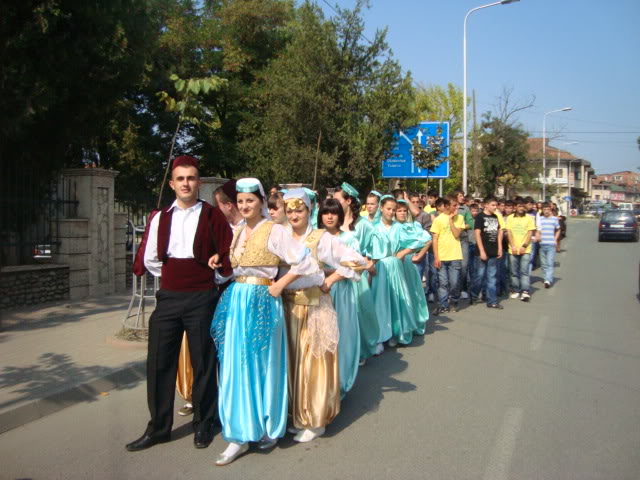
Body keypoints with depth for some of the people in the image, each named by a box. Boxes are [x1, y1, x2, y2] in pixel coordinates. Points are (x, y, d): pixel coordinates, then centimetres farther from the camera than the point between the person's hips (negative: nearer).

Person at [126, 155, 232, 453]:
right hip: (168, 298, 4)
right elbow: (150, 260, 14)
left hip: (202, 298, -3)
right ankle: (158, 428, 19)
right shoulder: (160, 218, 7)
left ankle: (203, 425, 22)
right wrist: (173, 276, 10)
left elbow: (229, 254, 0)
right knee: (158, 362, 6)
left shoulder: (212, 216, -4)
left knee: (203, 363, 6)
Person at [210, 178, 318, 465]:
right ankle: (240, 435, 17)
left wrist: (278, 287, -11)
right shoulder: (235, 232, 11)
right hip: (234, 302, 6)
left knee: (261, 365, 3)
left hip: (262, 303, -6)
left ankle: (268, 428, 20)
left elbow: (304, 262, -14)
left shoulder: (274, 231, -8)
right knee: (235, 366, 6)